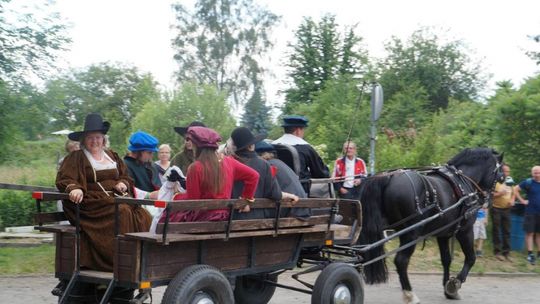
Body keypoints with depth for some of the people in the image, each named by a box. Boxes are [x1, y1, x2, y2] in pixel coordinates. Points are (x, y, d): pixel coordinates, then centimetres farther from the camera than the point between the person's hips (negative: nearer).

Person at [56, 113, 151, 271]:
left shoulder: (112, 156, 25)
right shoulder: (76, 157, 9)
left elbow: (126, 177, 26)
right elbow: (64, 179, -4)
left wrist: (123, 183, 1)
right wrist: (74, 188, -26)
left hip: (117, 198, 6)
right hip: (94, 202, -5)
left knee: (143, 216, -23)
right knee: (123, 213, -34)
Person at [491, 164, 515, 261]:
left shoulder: (509, 182, 10)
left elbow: (513, 193, 19)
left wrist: (512, 200, 0)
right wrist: (499, 194, -27)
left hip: (506, 209, 6)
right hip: (496, 209, -6)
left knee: (506, 231, 7)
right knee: (496, 231, 1)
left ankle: (506, 253, 13)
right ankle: (497, 252, 7)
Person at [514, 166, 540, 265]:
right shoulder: (528, 182, -7)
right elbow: (515, 189, -4)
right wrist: (522, 200, -7)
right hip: (530, 212, -4)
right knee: (530, 233, -1)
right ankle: (530, 254, 2)